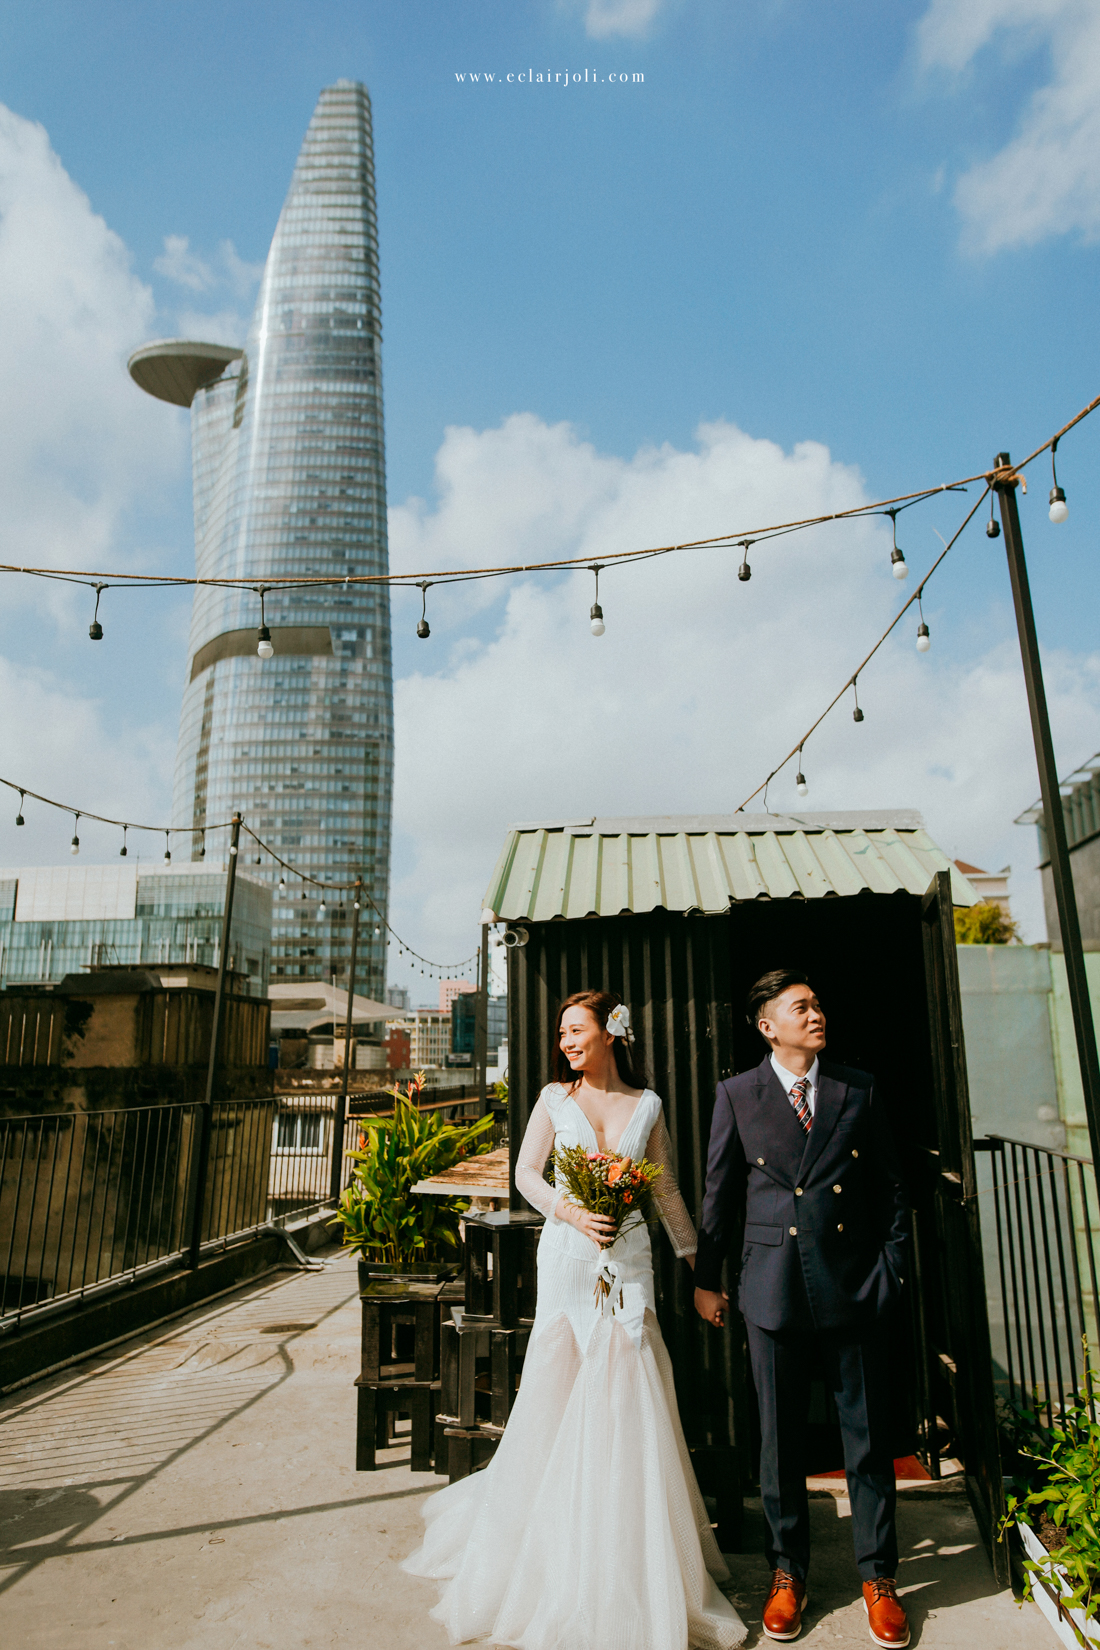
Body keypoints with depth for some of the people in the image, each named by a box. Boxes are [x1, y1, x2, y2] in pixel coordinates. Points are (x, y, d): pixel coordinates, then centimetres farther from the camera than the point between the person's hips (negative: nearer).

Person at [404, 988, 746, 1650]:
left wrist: (697, 1262, 12)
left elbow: (667, 1190, 10)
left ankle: (632, 1566, 20)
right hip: (567, 1259, 0)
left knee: (630, 1401, 2)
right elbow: (526, 1172, 2)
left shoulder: (647, 1105, 3)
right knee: (556, 1392, 5)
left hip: (629, 1263, 1)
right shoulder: (555, 1098, 1)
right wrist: (570, 1212, -14)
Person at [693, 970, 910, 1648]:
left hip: (856, 1287, 1)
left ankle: (879, 1579, 32)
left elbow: (892, 1187, 8)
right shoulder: (737, 1095, -1)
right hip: (774, 1283, 0)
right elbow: (719, 1192, 5)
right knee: (780, 1439, 12)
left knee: (869, 1437, 12)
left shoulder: (860, 1089, 3)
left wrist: (892, 1268, 3)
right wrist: (706, 1277, 8)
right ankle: (788, 1574, 32)